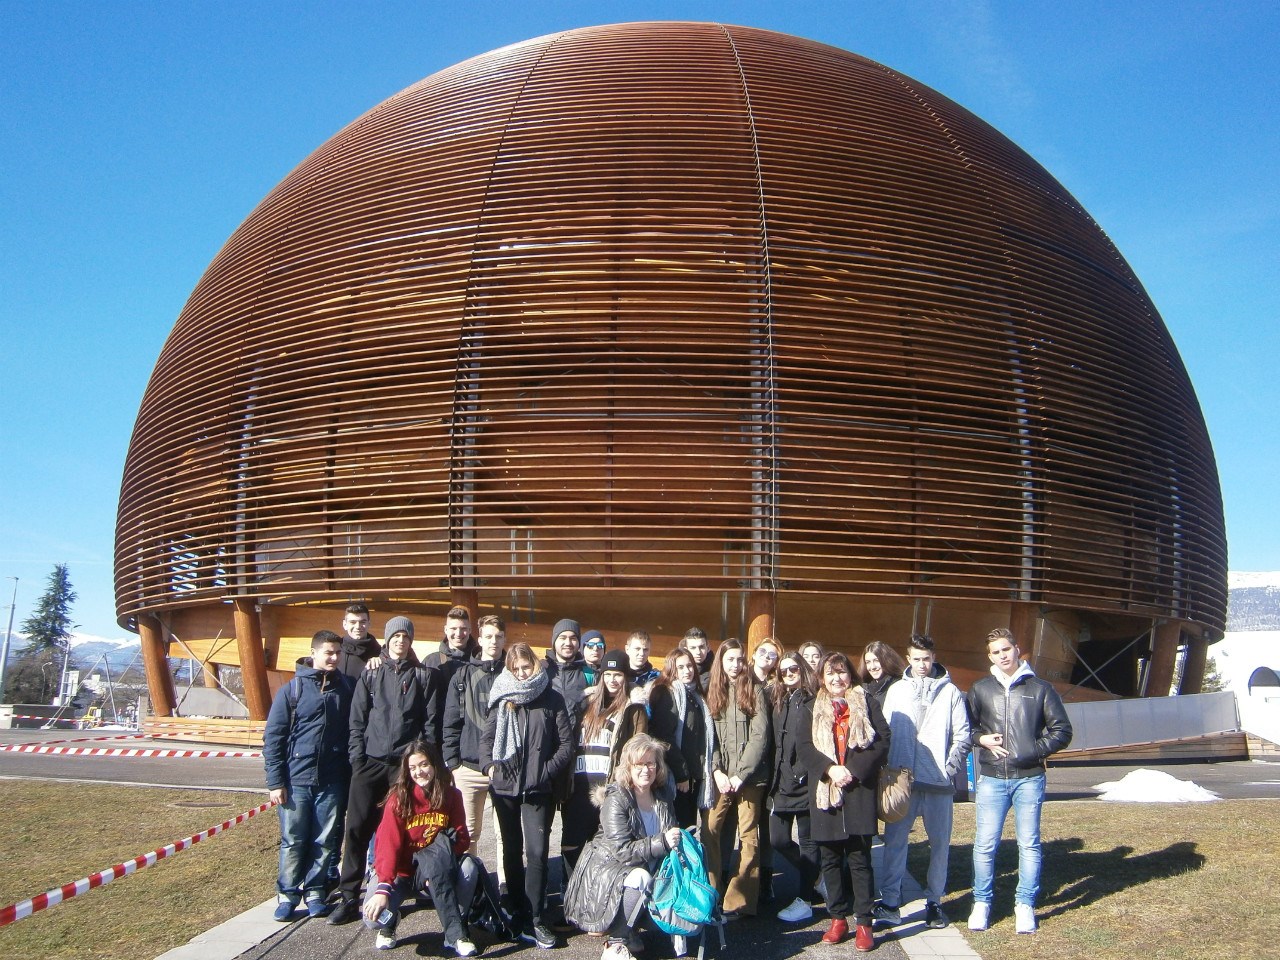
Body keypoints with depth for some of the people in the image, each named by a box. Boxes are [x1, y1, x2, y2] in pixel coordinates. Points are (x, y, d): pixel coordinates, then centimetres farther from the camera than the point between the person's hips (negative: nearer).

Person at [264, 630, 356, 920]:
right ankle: (287, 894, 19)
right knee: (292, 841, 5)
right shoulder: (292, 689, -1)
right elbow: (273, 737, -1)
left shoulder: (347, 687, 5)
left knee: (325, 842, 8)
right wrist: (275, 782, -6)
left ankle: (314, 891, 22)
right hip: (296, 780, -2)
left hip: (333, 782, 2)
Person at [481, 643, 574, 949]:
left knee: (537, 851, -7)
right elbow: (486, 738, 10)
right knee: (512, 850, 11)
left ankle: (533, 921, -4)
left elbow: (566, 743, 2)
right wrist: (489, 765, -4)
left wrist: (548, 770, -8)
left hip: (537, 787, -2)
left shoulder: (552, 699, 1)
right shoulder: (502, 699, 7)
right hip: (504, 786, 2)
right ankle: (518, 911, 21)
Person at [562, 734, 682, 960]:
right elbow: (622, 850, -23)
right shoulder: (616, 800, -14)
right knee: (640, 877, -35)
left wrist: (679, 840, -8)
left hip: (651, 869, 6)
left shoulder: (662, 801, 6)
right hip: (607, 869, -6)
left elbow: (671, 840, 16)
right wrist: (662, 842, -30)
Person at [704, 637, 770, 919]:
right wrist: (717, 772, -5)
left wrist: (741, 774, -10)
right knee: (709, 832, -7)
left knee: (748, 836, -1)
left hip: (749, 775, -2)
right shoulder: (712, 692, 11)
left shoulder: (754, 691, 3)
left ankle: (739, 901, 3)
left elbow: (760, 736, -4)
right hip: (720, 775, 2)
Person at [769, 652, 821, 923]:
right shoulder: (780, 703, 14)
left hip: (804, 784, -7)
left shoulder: (813, 701, -8)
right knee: (778, 840, 7)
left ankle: (804, 901, 13)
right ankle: (814, 874, 29)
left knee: (806, 841, 4)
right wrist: (775, 778, 8)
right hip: (782, 784, 7)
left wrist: (801, 774, -16)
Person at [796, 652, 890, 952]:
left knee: (859, 857, -1)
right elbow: (803, 745, 1)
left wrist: (854, 770, -13)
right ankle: (838, 918, 17)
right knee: (830, 858, 7)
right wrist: (829, 769, -14)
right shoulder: (813, 709, 12)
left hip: (859, 790, -2)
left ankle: (864, 923, 6)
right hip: (824, 790, 2)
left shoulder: (867, 704, 7)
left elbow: (882, 740, -3)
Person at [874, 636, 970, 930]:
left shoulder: (950, 691, 4)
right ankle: (890, 903, 5)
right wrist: (889, 770, -2)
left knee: (940, 842, 7)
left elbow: (962, 735, 3)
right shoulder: (896, 691, 7)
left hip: (939, 783, 0)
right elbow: (885, 732, 7)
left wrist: (951, 767, -7)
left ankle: (934, 901, 19)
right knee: (894, 840, -1)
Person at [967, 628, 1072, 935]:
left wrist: (1035, 750, -8)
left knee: (1029, 843, 5)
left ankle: (1025, 904, 16)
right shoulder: (980, 689, 8)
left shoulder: (1040, 688, 4)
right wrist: (982, 738, -5)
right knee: (985, 844, 1)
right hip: (992, 779, 1)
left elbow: (1062, 730, 4)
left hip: (1030, 778, -1)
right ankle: (982, 902, 14)